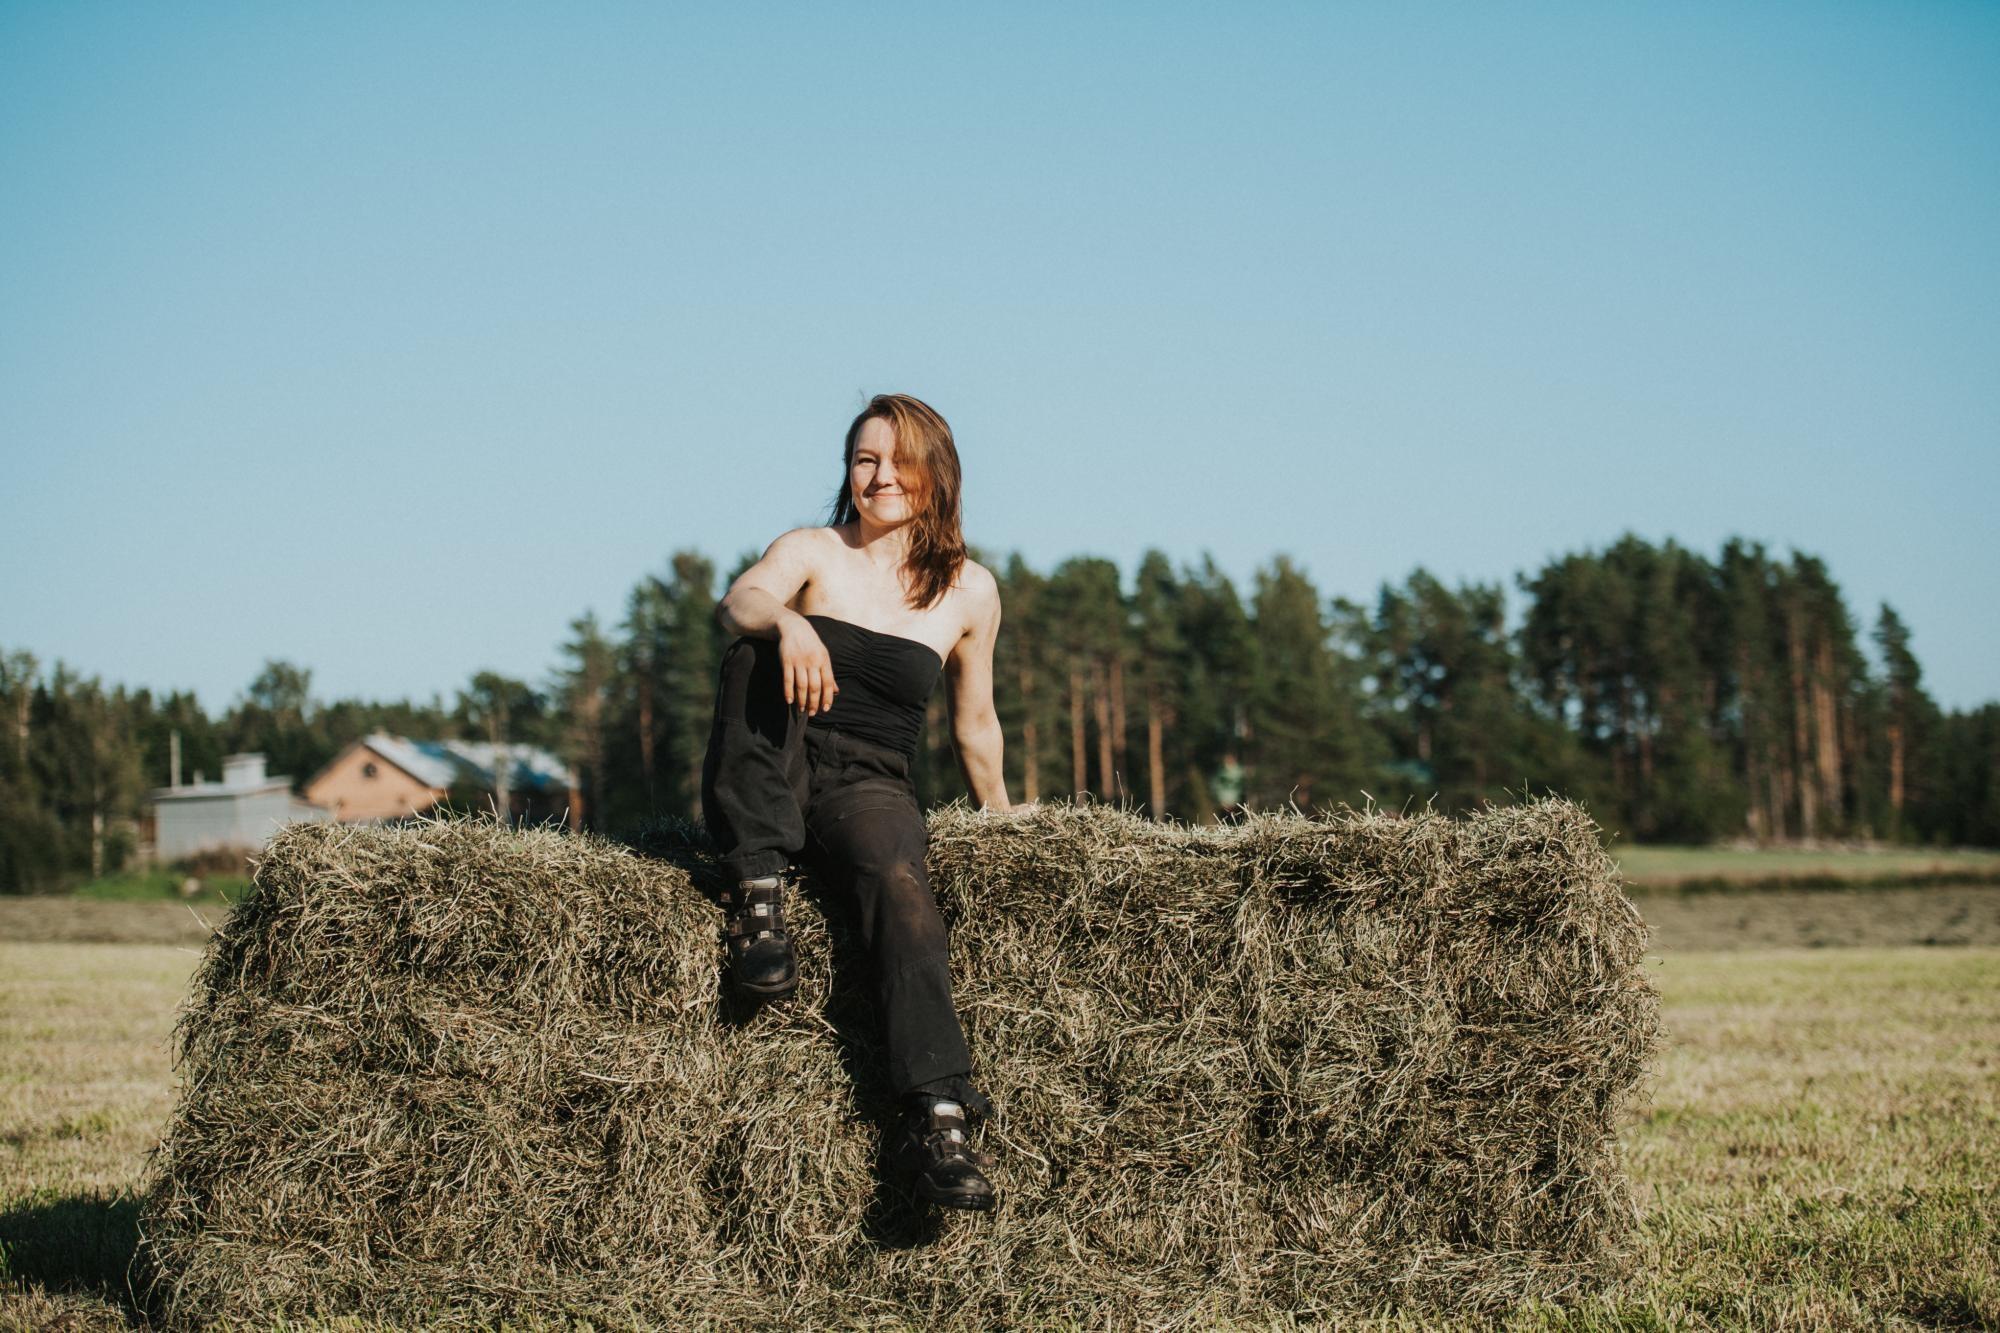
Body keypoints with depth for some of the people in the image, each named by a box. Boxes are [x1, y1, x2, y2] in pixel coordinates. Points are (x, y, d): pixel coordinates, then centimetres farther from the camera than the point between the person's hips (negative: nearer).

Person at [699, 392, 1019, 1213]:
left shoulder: (969, 590, 9)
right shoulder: (813, 552, 4)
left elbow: (976, 722, 19)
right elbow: (736, 601, -19)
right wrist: (787, 622, -41)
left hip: (869, 787, 0)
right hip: (776, 782, 0)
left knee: (900, 882, -35)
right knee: (758, 652, -29)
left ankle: (937, 1121, -48)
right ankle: (759, 894, -30)